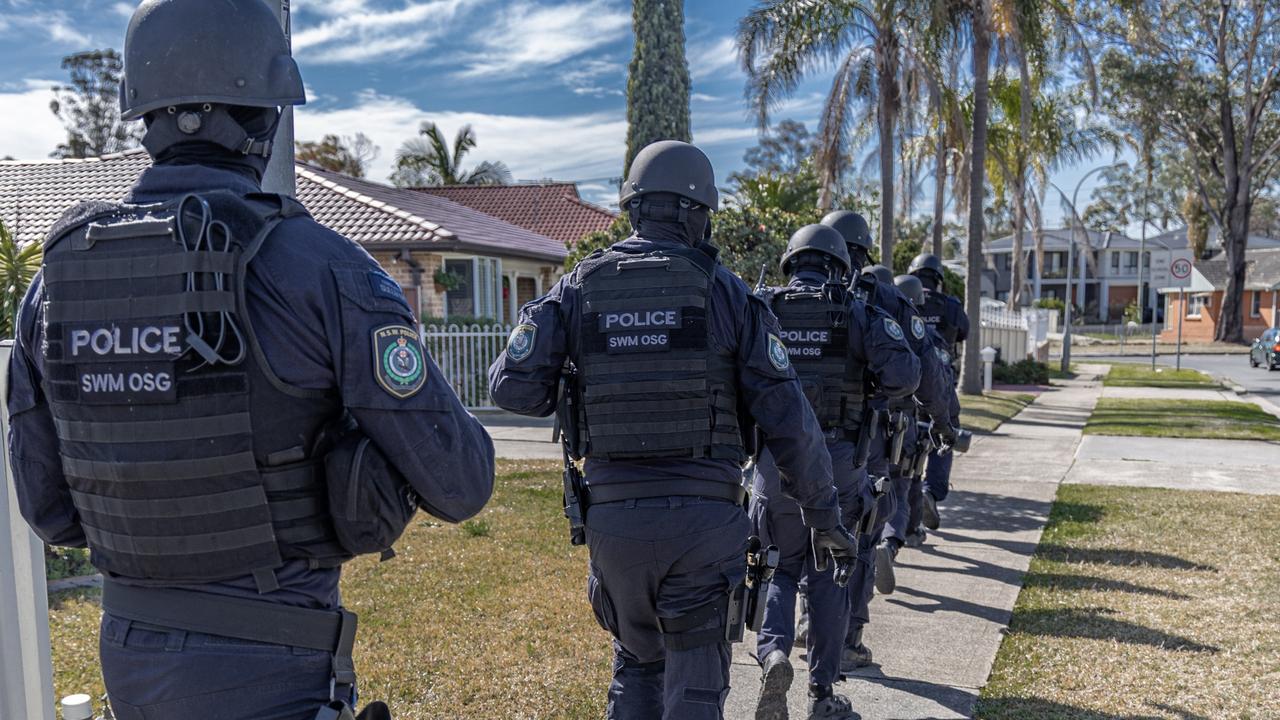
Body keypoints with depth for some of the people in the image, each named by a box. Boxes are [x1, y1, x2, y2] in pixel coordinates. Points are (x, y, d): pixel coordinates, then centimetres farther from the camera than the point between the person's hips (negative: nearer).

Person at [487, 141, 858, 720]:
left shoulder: (578, 288, 2)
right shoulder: (724, 291, -2)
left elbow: (512, 387, -5)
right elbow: (786, 416, -3)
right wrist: (824, 513, 6)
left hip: (612, 514, 2)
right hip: (703, 517, -2)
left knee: (637, 662, 24)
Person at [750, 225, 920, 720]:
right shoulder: (858, 314, 1)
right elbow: (903, 375, -10)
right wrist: (873, 386, 11)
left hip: (776, 458, 1)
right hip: (838, 461, 0)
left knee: (783, 566, 18)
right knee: (827, 574, 12)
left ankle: (773, 651, -6)